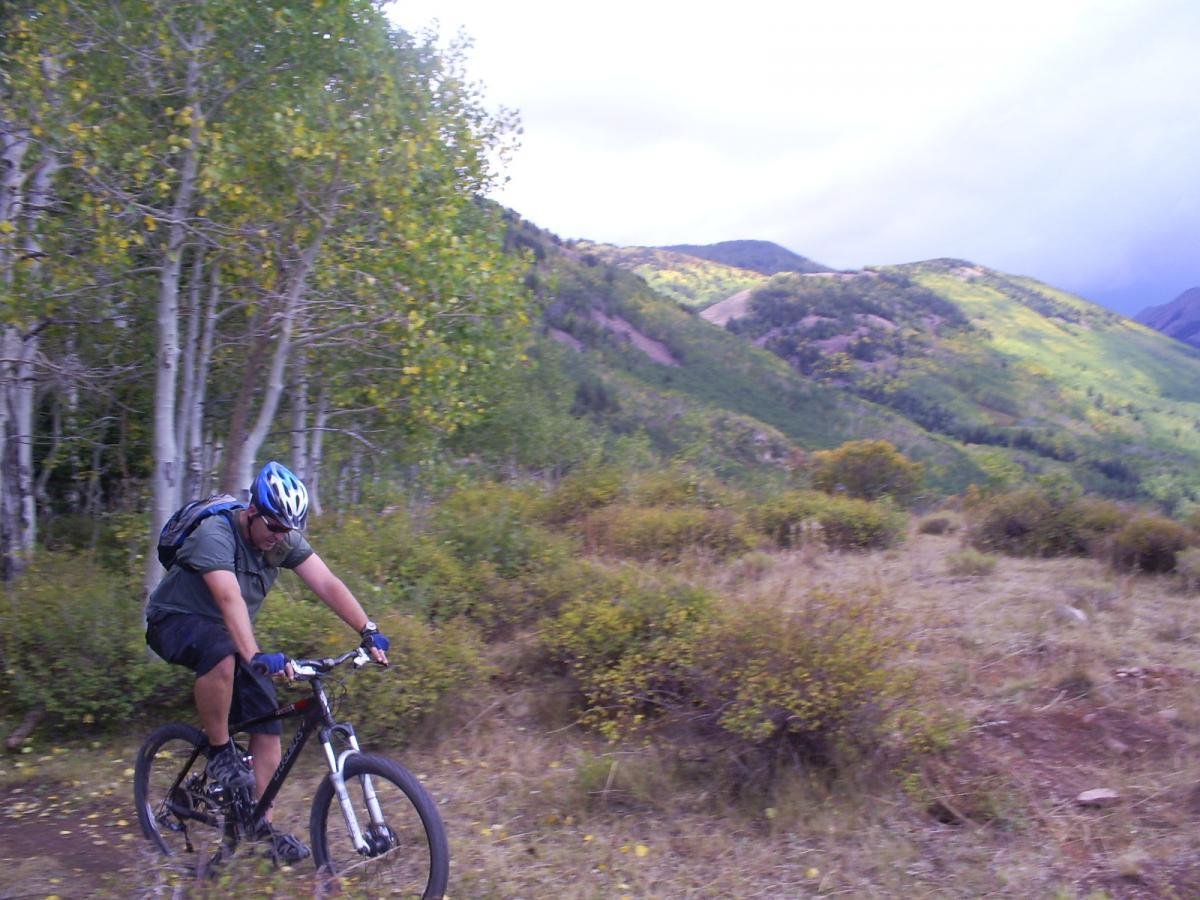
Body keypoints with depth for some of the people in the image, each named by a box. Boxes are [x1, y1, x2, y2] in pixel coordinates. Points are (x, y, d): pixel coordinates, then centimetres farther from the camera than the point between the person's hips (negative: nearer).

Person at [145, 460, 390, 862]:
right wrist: (255, 656, -56)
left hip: (229, 633, 6)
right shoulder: (215, 533, -29)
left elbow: (327, 584, -21)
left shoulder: (284, 539, -11)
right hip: (175, 622, -6)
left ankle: (261, 824, 6)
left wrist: (369, 631, -33)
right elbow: (230, 598, -43)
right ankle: (220, 753, -18)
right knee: (222, 655, -40)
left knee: (267, 719, -6)